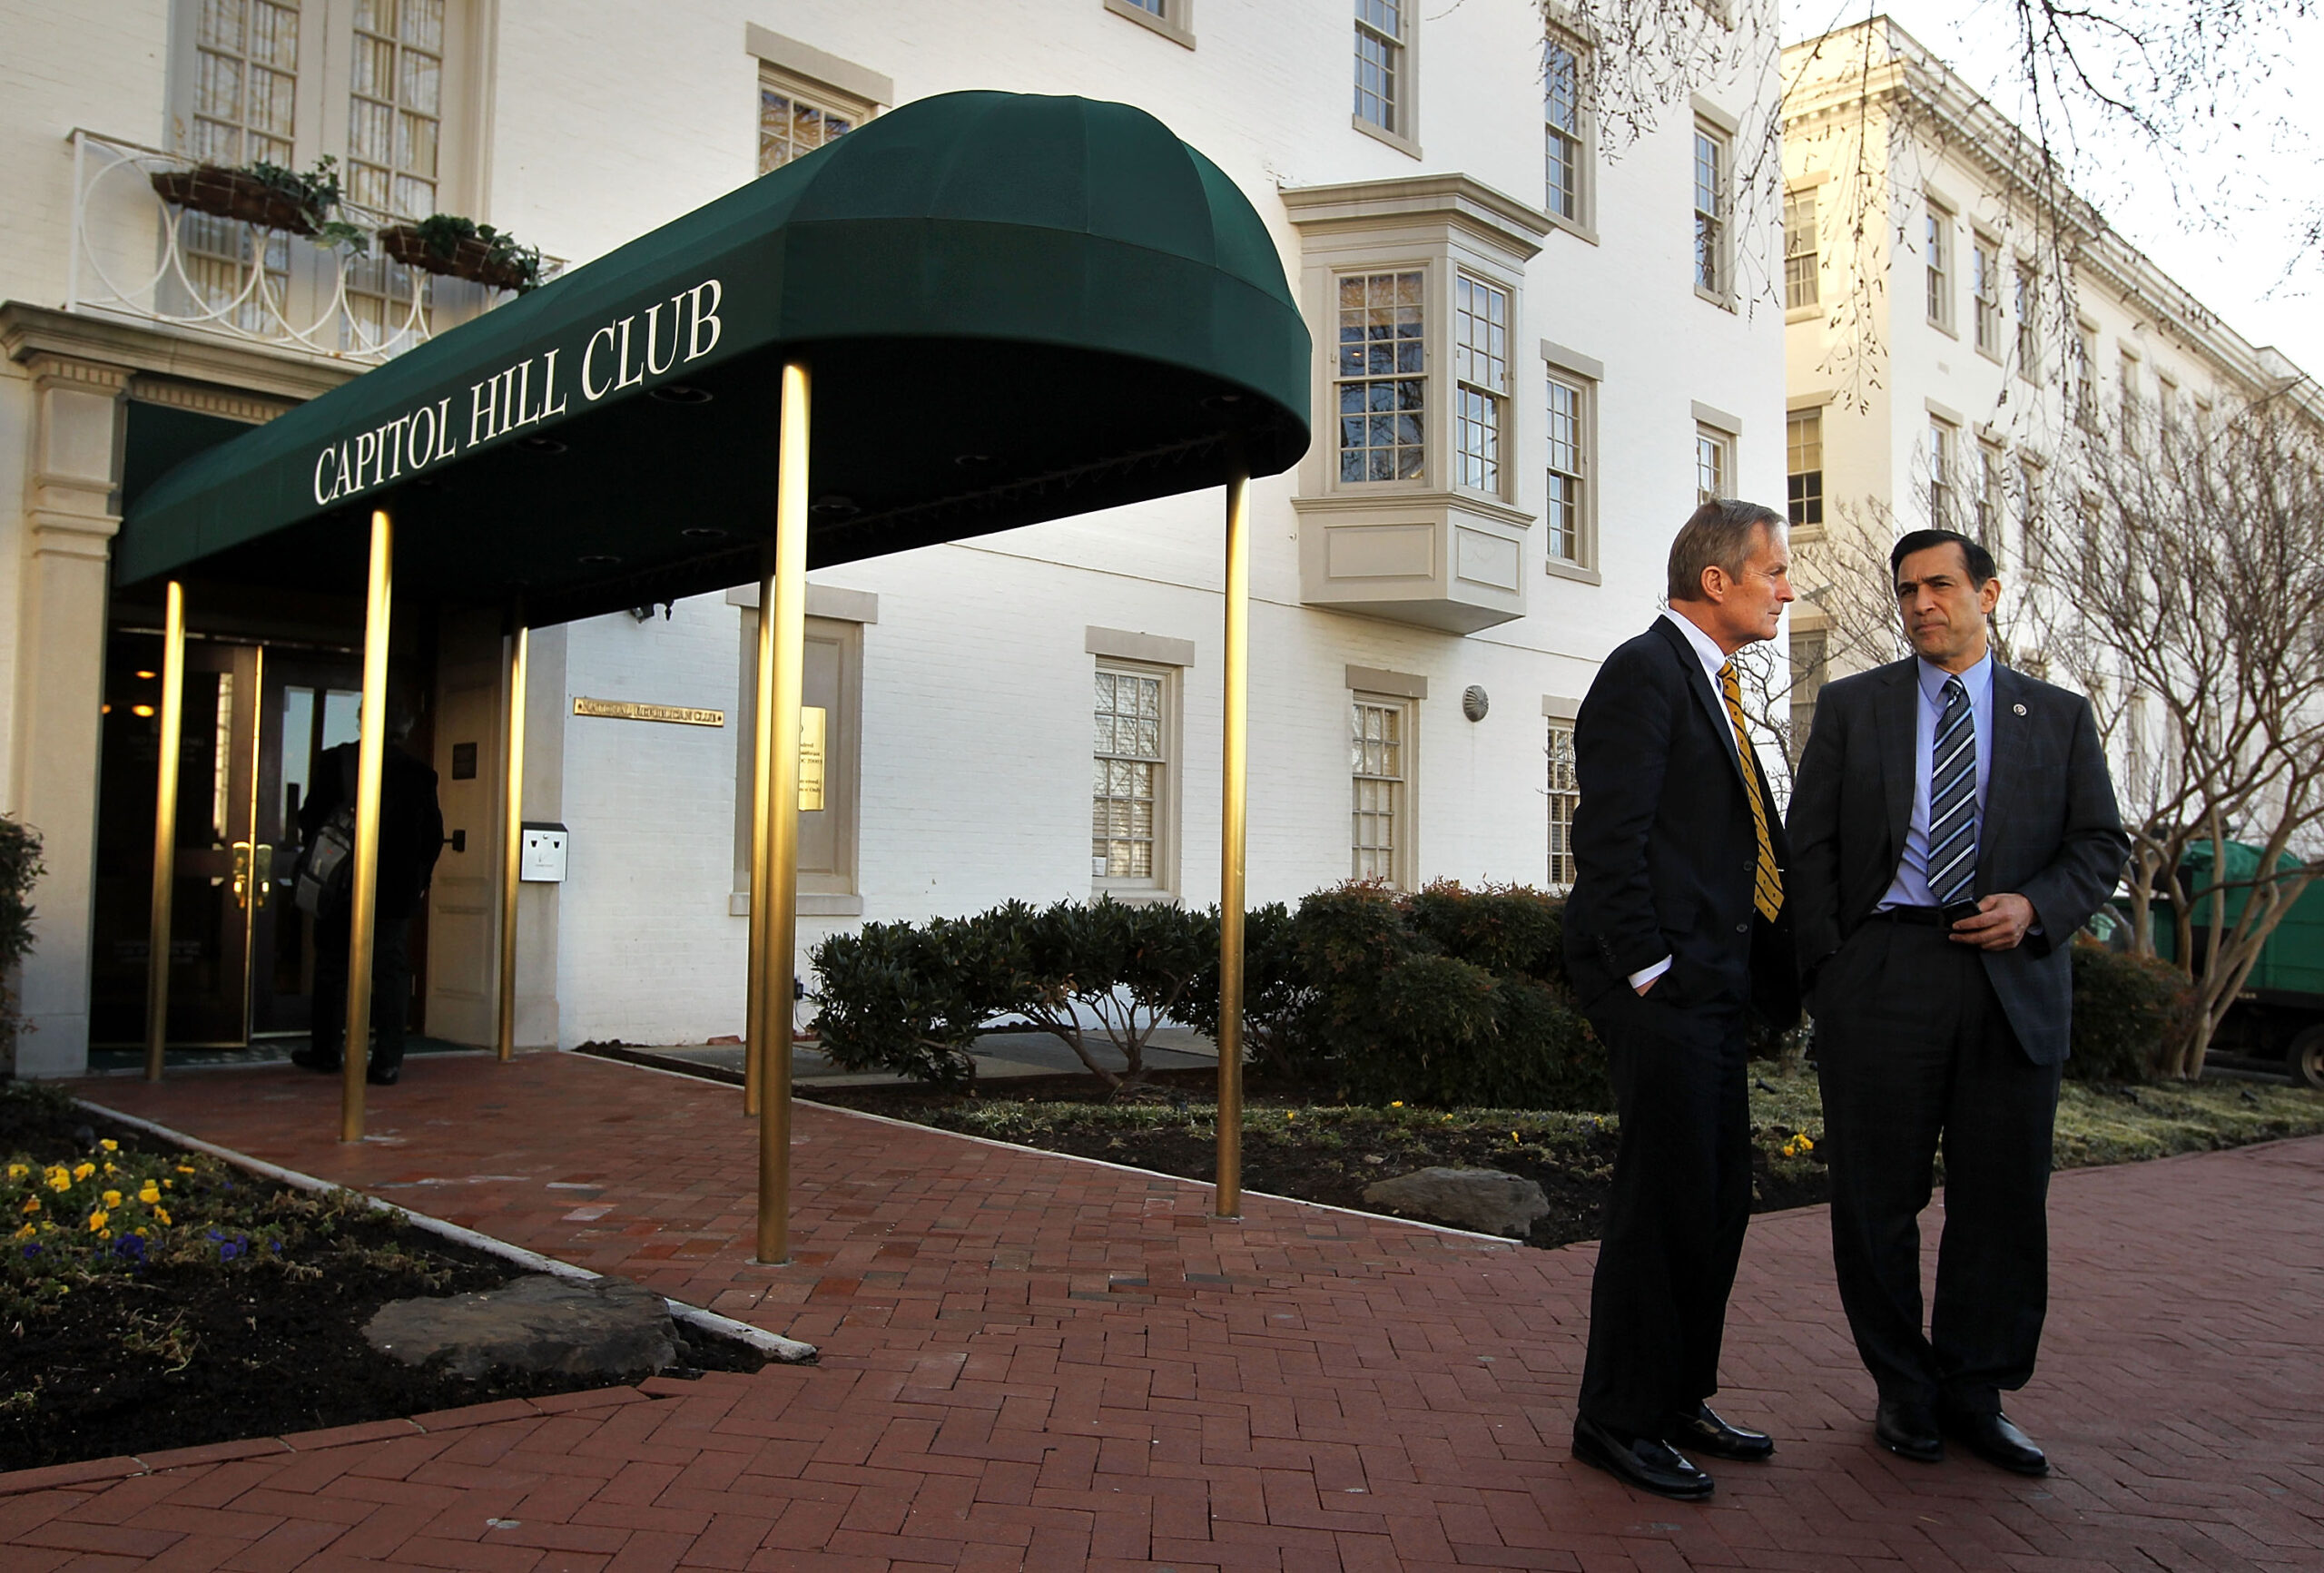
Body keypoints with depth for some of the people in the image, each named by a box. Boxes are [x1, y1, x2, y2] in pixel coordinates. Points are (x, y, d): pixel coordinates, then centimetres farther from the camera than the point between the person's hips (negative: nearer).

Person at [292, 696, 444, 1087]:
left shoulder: (335, 762, -5)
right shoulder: (419, 775, -3)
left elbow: (311, 820, -1)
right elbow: (433, 835, 1)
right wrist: (418, 880, 12)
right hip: (396, 893, 0)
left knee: (333, 968, 14)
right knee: (391, 972, 3)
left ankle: (325, 1050, 22)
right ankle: (387, 1062, 0)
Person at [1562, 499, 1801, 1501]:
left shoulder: (1712, 686, 20)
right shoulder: (1645, 671, -10)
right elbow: (1611, 835, -18)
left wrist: (1782, 973, 15)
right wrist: (1647, 967, -19)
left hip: (1708, 987, 10)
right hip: (1660, 986, -10)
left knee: (1716, 1198, 15)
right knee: (1664, 1199, -4)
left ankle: (1679, 1399, 28)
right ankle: (1618, 1419, 9)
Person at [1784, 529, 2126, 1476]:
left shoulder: (2059, 717, 12)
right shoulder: (1850, 706, 9)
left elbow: (2101, 845, 10)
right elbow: (1811, 845, 6)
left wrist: (2034, 907, -10)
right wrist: (1827, 969, -3)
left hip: (2014, 980, 1)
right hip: (1883, 971, -1)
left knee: (2003, 1200, 5)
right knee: (1877, 1195, 3)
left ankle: (1974, 1395, 21)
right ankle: (1905, 1392, 19)